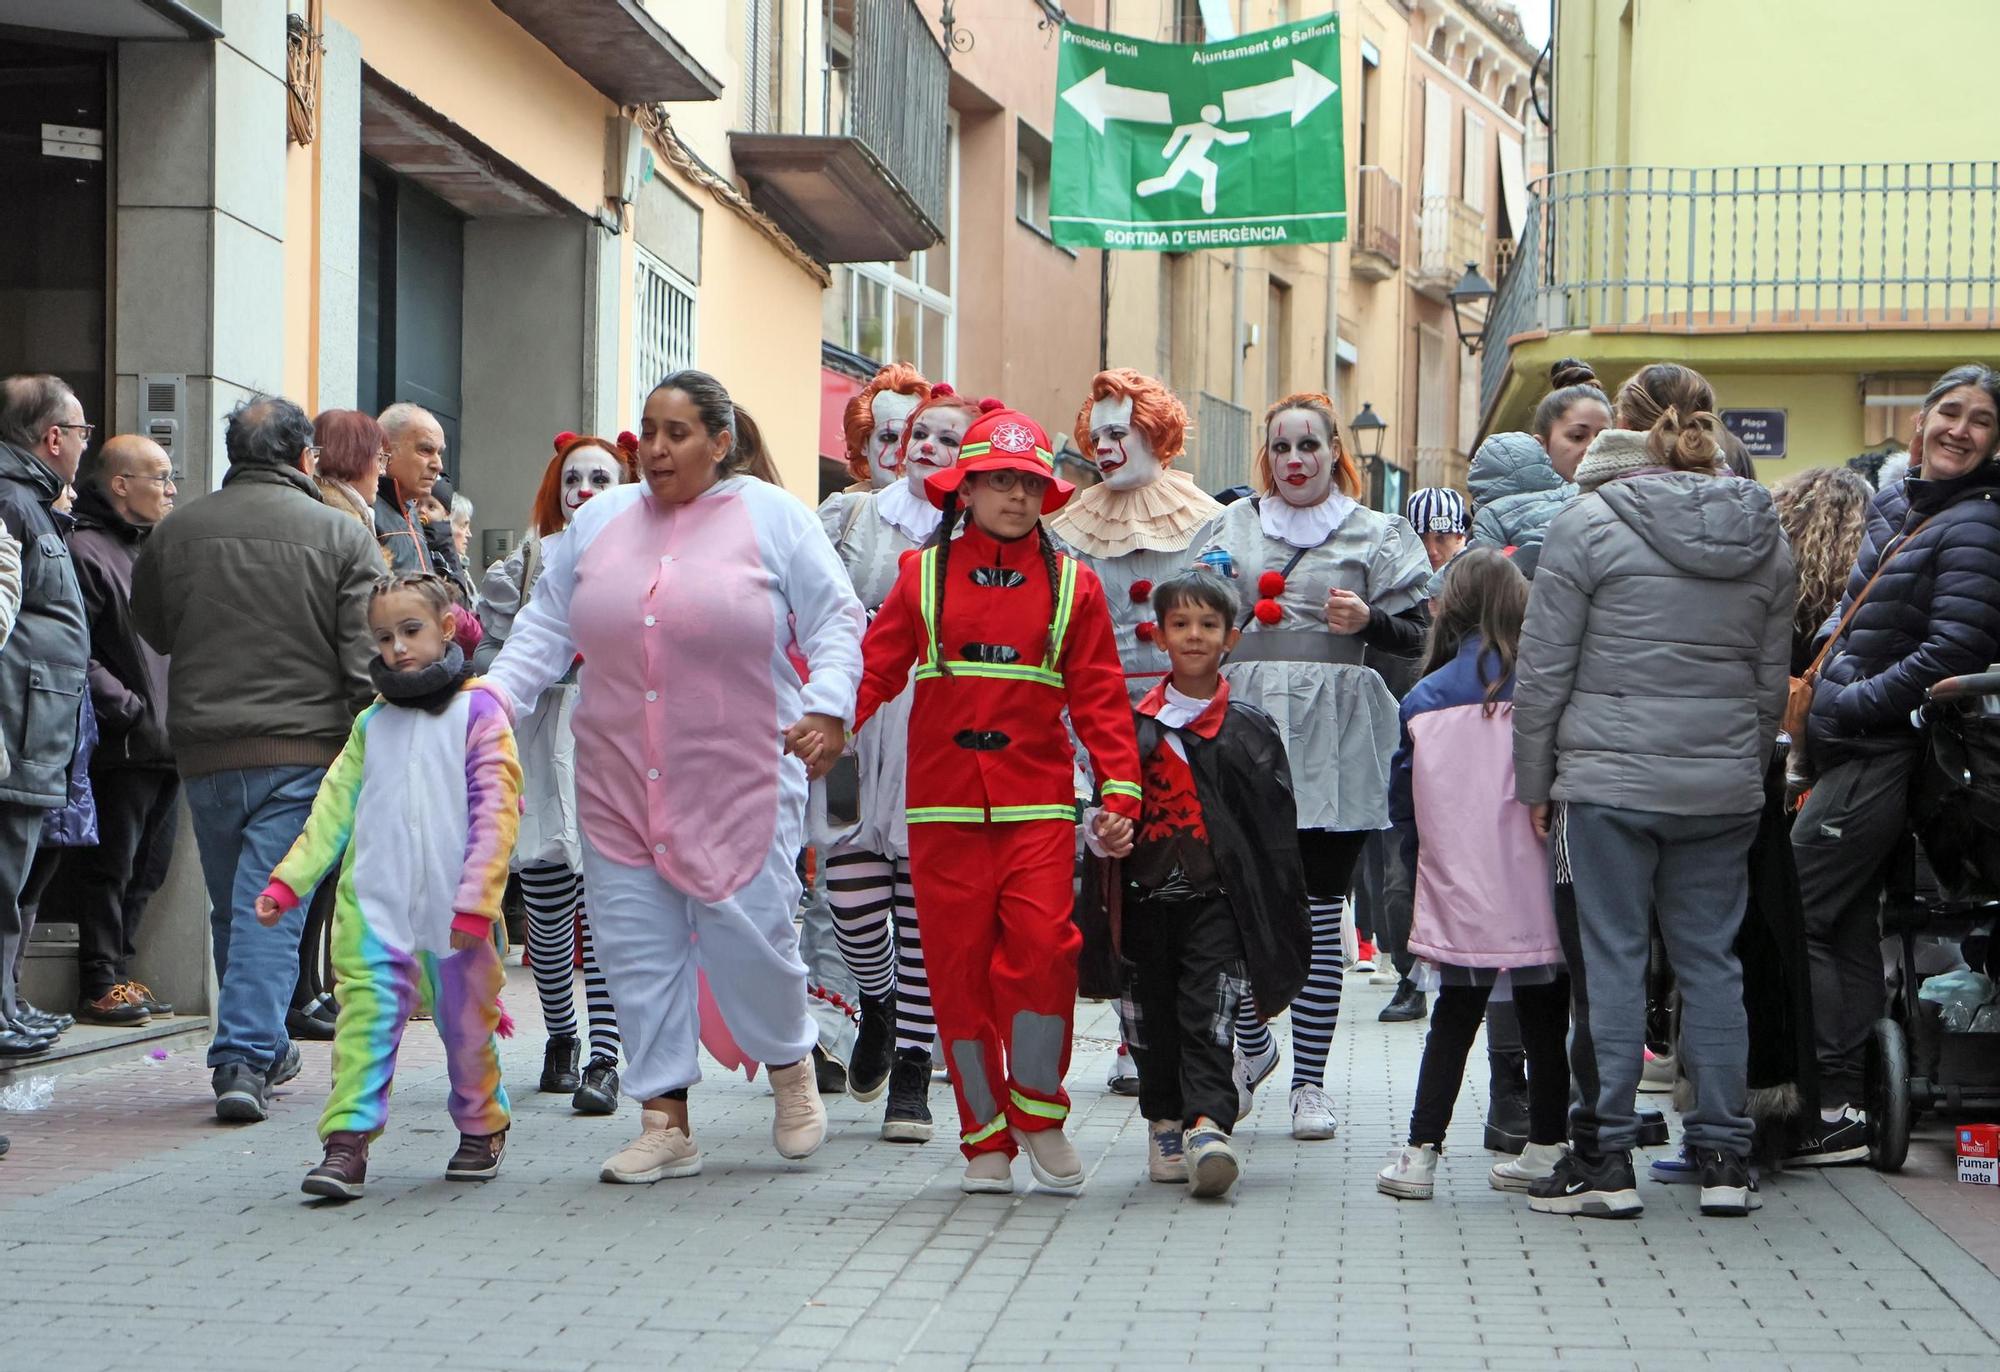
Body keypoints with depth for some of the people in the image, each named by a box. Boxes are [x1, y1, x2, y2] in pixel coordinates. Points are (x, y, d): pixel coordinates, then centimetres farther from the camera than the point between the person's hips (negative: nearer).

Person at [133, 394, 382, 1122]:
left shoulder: (176, 531, 4)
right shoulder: (342, 536, -4)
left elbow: (153, 631, 20)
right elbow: (368, 662, -8)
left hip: (204, 751, 3)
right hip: (302, 751, -3)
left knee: (232, 908, 16)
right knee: (272, 908, -2)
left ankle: (265, 1047, 26)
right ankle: (245, 1056, -12)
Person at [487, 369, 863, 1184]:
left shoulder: (771, 518, 3)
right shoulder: (600, 521, 13)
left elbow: (834, 621, 1)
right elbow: (546, 629, 14)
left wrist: (828, 706, -14)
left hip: (741, 778, -4)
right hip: (618, 780, 4)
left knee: (748, 933, -6)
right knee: (635, 948, 1)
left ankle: (790, 1065, 23)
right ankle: (665, 1124, 9)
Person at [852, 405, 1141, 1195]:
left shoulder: (1071, 585, 9)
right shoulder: (924, 576, 9)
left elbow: (1099, 697, 6)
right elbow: (875, 670, 4)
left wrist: (1119, 791, -6)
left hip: (1037, 804, -1)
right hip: (944, 806, 1)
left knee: (1041, 945, -17)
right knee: (957, 967, 1)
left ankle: (1039, 1112, 5)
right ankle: (986, 1139, 14)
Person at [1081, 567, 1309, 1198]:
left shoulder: (1250, 730, 4)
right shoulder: (1132, 725, 9)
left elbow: (1275, 826, 4)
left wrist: (1281, 927, 1)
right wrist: (1099, 834, -10)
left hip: (1217, 902, -2)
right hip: (1145, 902, 3)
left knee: (1209, 1014, -14)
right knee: (1153, 1021, 8)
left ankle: (1208, 1125, -22)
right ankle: (1164, 1124, 21)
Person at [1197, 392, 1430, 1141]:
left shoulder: (1375, 534, 11)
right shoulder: (1232, 526, 18)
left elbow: (1415, 634, 7)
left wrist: (1368, 619, -13)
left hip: (1332, 745, -2)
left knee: (1319, 910, -1)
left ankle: (1310, 1080, 4)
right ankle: (1250, 1042, 22)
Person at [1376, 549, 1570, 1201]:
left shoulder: (1425, 698, 0)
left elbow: (1404, 804, 6)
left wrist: (1424, 876, 19)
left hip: (1460, 899, 1)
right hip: (1539, 894, -1)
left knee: (1453, 1019, 10)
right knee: (1545, 1020, 11)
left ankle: (1421, 1151, 7)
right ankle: (1547, 1148, 15)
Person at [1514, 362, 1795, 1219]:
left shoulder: (1590, 523, -8)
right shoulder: (1763, 536, 6)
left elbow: (1544, 668, -6)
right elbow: (1773, 681, 11)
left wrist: (1533, 782, 2)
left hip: (1608, 779, -4)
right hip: (1724, 789, 4)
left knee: (1609, 963, 1)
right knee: (1712, 962, 10)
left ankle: (1604, 1158, 5)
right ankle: (1724, 1157, 12)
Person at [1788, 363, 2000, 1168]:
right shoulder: (1893, 507, 14)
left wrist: (1845, 707, -16)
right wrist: (1817, 690, 8)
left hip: (1886, 753, -9)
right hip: (1851, 750, 9)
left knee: (1791, 916, -10)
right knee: (1845, 925, 11)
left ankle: (1834, 1108, -8)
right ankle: (1849, 1105, 16)